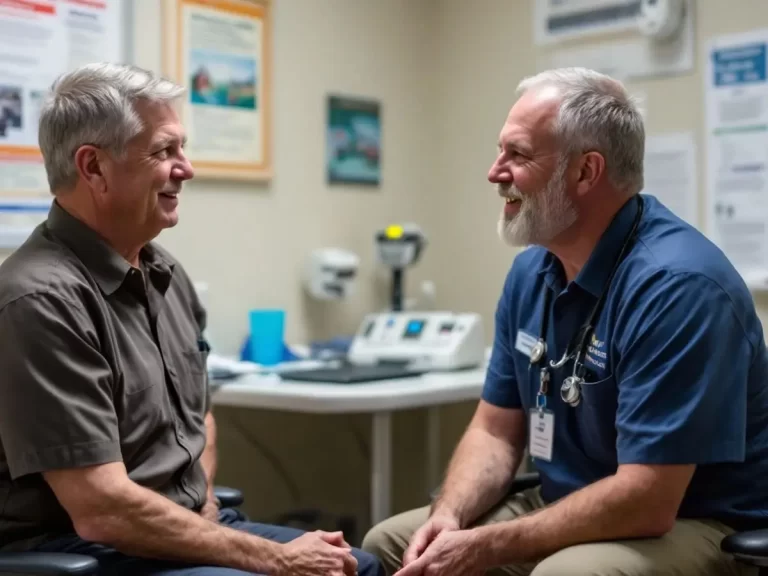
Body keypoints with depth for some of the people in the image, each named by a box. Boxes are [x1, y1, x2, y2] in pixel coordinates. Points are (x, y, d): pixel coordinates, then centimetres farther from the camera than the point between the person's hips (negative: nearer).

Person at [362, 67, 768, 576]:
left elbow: (645, 501, -28)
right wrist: (449, 516, -13)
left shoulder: (677, 285, -25)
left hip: (693, 524, -7)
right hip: (571, 507, 7)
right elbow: (496, 430, 6)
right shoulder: (531, 271, 2)